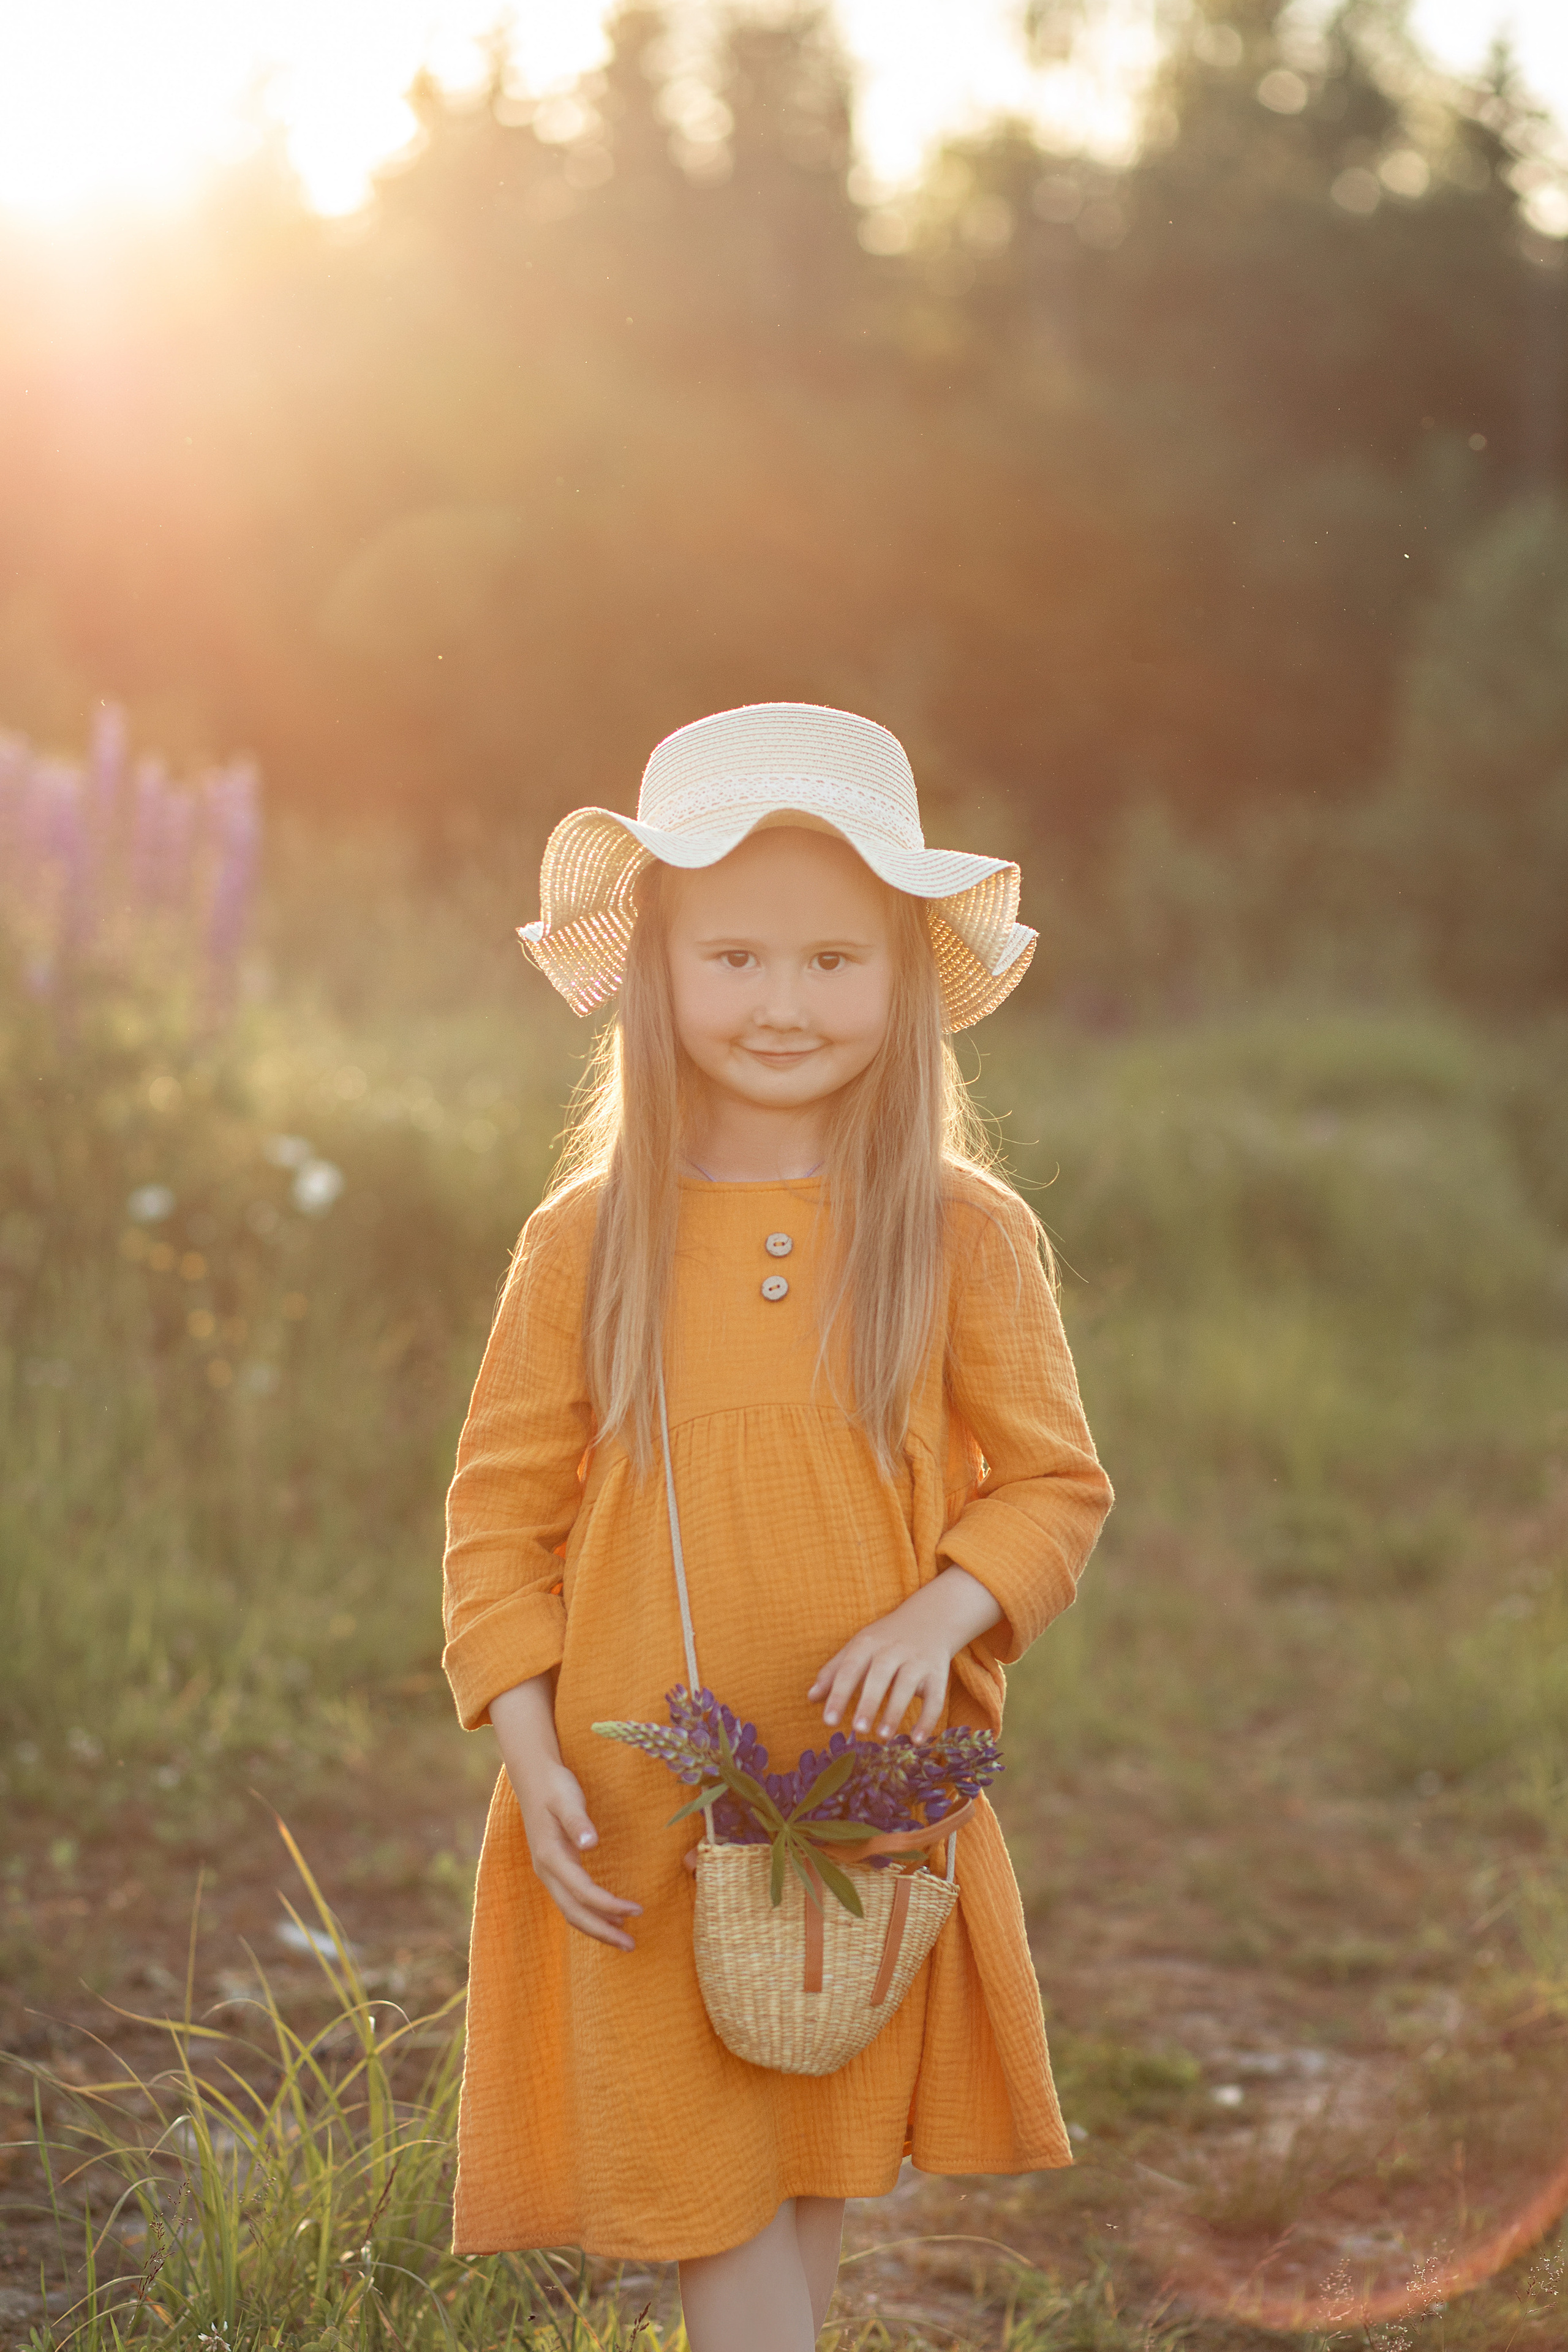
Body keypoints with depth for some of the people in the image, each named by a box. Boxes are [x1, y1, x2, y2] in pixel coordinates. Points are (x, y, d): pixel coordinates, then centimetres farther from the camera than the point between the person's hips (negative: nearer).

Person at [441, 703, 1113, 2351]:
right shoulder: (587, 1238, -4)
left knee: (818, 2180, 13)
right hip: (644, 1812, 0)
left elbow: (1054, 1483, 1)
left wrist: (941, 1612, -18)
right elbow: (500, 1511, 1)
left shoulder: (965, 1234, -4)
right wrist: (533, 1760, -8)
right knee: (710, 2208, 0)